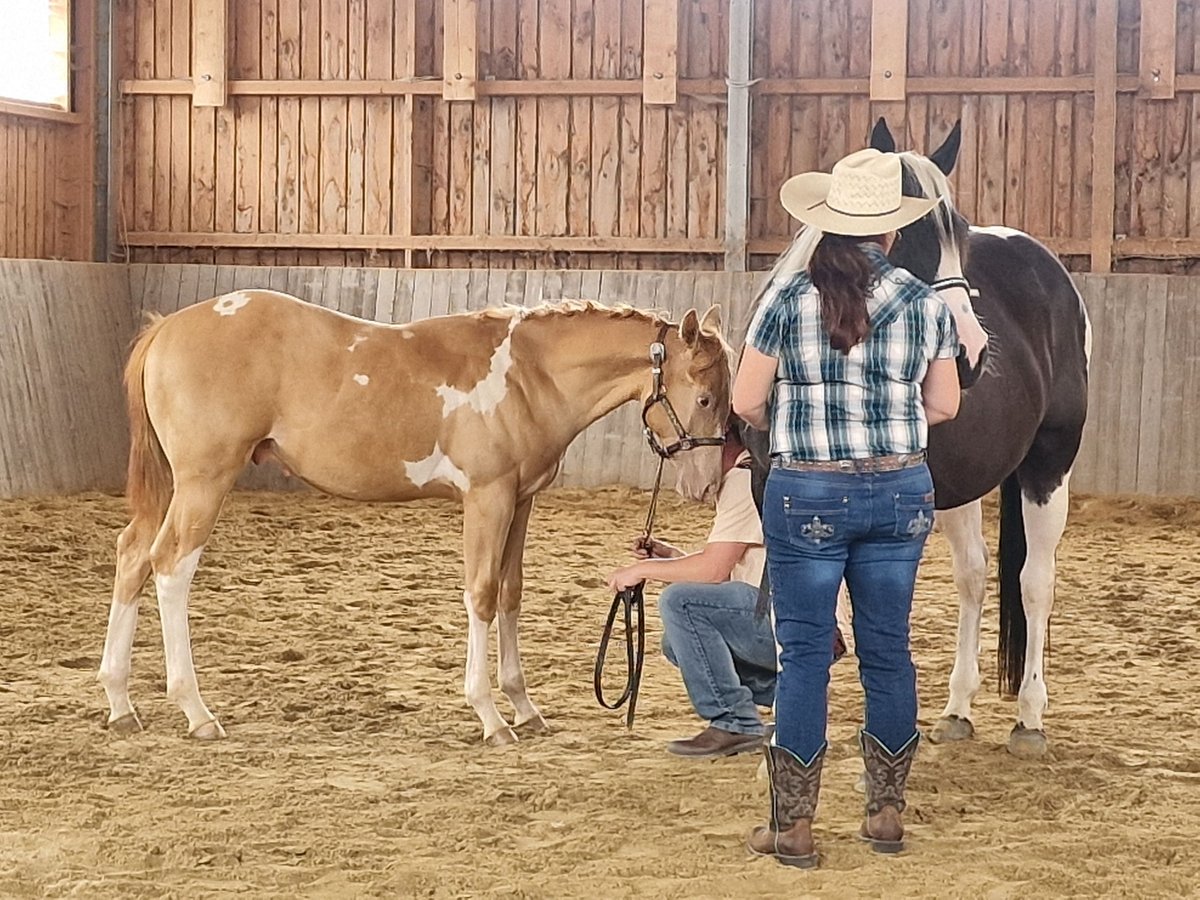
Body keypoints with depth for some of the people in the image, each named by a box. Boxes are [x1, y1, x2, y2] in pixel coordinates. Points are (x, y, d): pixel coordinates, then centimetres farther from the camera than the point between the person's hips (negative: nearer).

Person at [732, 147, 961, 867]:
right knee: (888, 650, 13)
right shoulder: (925, 302, -2)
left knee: (805, 655, 4)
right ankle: (888, 813, 23)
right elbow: (944, 406, 6)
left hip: (807, 494, -2)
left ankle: (795, 827, 7)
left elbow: (746, 403, -5)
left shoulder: (788, 297, -9)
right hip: (901, 492, 3)